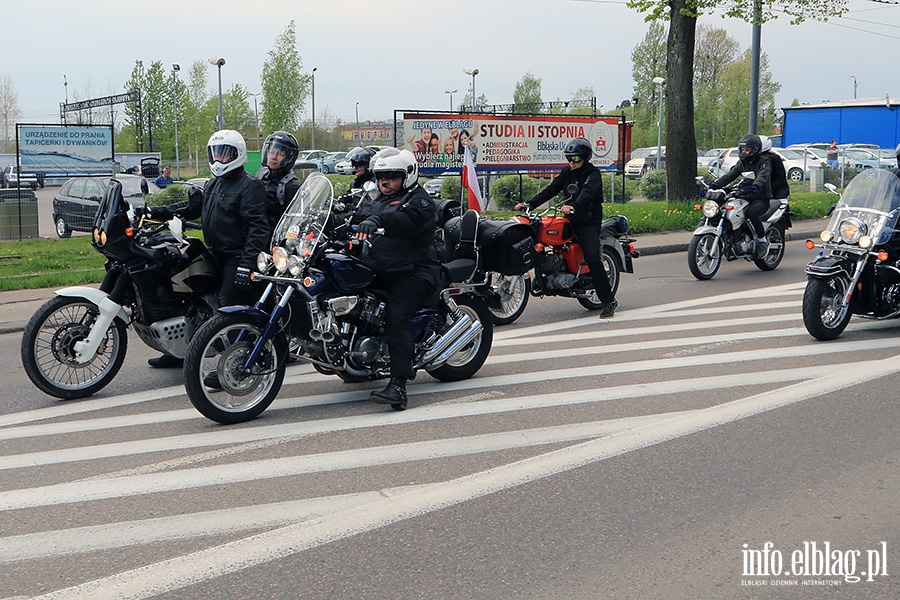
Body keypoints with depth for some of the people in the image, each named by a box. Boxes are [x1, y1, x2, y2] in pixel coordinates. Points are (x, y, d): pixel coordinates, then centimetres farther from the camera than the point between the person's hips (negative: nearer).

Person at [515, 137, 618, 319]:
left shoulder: (593, 174, -6)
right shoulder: (566, 172, 16)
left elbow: (587, 193, -26)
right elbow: (550, 190, 11)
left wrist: (573, 206, -46)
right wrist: (529, 204, -3)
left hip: (589, 223, -7)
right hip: (570, 221, 7)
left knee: (592, 259, -22)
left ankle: (609, 301, -17)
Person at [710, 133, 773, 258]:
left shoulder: (764, 162, -6)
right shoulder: (742, 163, 16)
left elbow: (763, 177, -26)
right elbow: (729, 175, 6)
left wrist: (754, 187, -48)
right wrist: (714, 185, -11)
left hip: (761, 199, -7)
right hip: (744, 197, 7)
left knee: (751, 212, -37)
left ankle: (762, 240, -20)